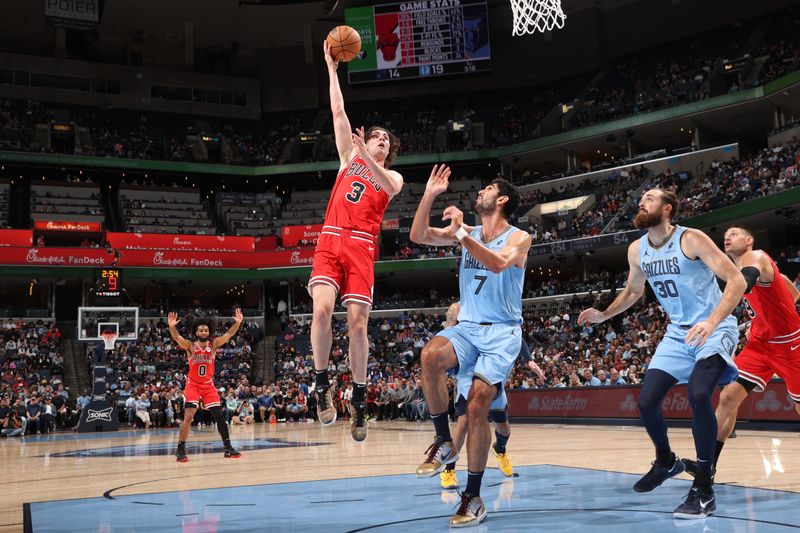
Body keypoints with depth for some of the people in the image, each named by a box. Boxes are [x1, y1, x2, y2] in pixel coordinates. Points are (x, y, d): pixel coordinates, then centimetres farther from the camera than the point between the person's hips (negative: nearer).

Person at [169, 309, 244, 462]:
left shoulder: (214, 344, -5)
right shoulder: (191, 346, -12)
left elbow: (228, 334, -17)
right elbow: (177, 338, -29)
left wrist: (237, 323, -35)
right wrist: (172, 327, -50)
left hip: (208, 385, 3)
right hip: (193, 384, -3)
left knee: (219, 415, 1)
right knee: (189, 416, -16)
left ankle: (228, 447, 12)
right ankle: (181, 450, -7)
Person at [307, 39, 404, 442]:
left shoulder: (393, 177, 18)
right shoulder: (349, 158, 23)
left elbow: (389, 187, -9)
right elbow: (338, 112, 17)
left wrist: (366, 156, -23)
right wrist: (332, 68, 15)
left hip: (361, 247, -1)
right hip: (330, 241, 1)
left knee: (358, 322, -7)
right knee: (322, 308, -21)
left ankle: (359, 400, 6)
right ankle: (321, 383, -5)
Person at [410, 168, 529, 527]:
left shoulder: (519, 238, -3)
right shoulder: (468, 233, 12)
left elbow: (498, 264, -25)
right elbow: (419, 236, 2)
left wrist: (461, 233, -25)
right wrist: (429, 195, -6)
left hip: (502, 333, -4)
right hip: (466, 328, 4)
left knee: (477, 406, -15)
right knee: (431, 355, -31)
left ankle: (473, 497, -3)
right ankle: (444, 442, -15)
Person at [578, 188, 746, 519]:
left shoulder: (691, 240, -18)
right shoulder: (637, 250, 2)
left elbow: (736, 280, -24)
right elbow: (633, 292, 21)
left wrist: (712, 322, -37)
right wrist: (603, 315, 4)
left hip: (715, 329, -7)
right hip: (678, 332, 7)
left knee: (698, 394, -30)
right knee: (646, 402, -1)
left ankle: (704, 490, -19)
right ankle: (666, 461, 31)